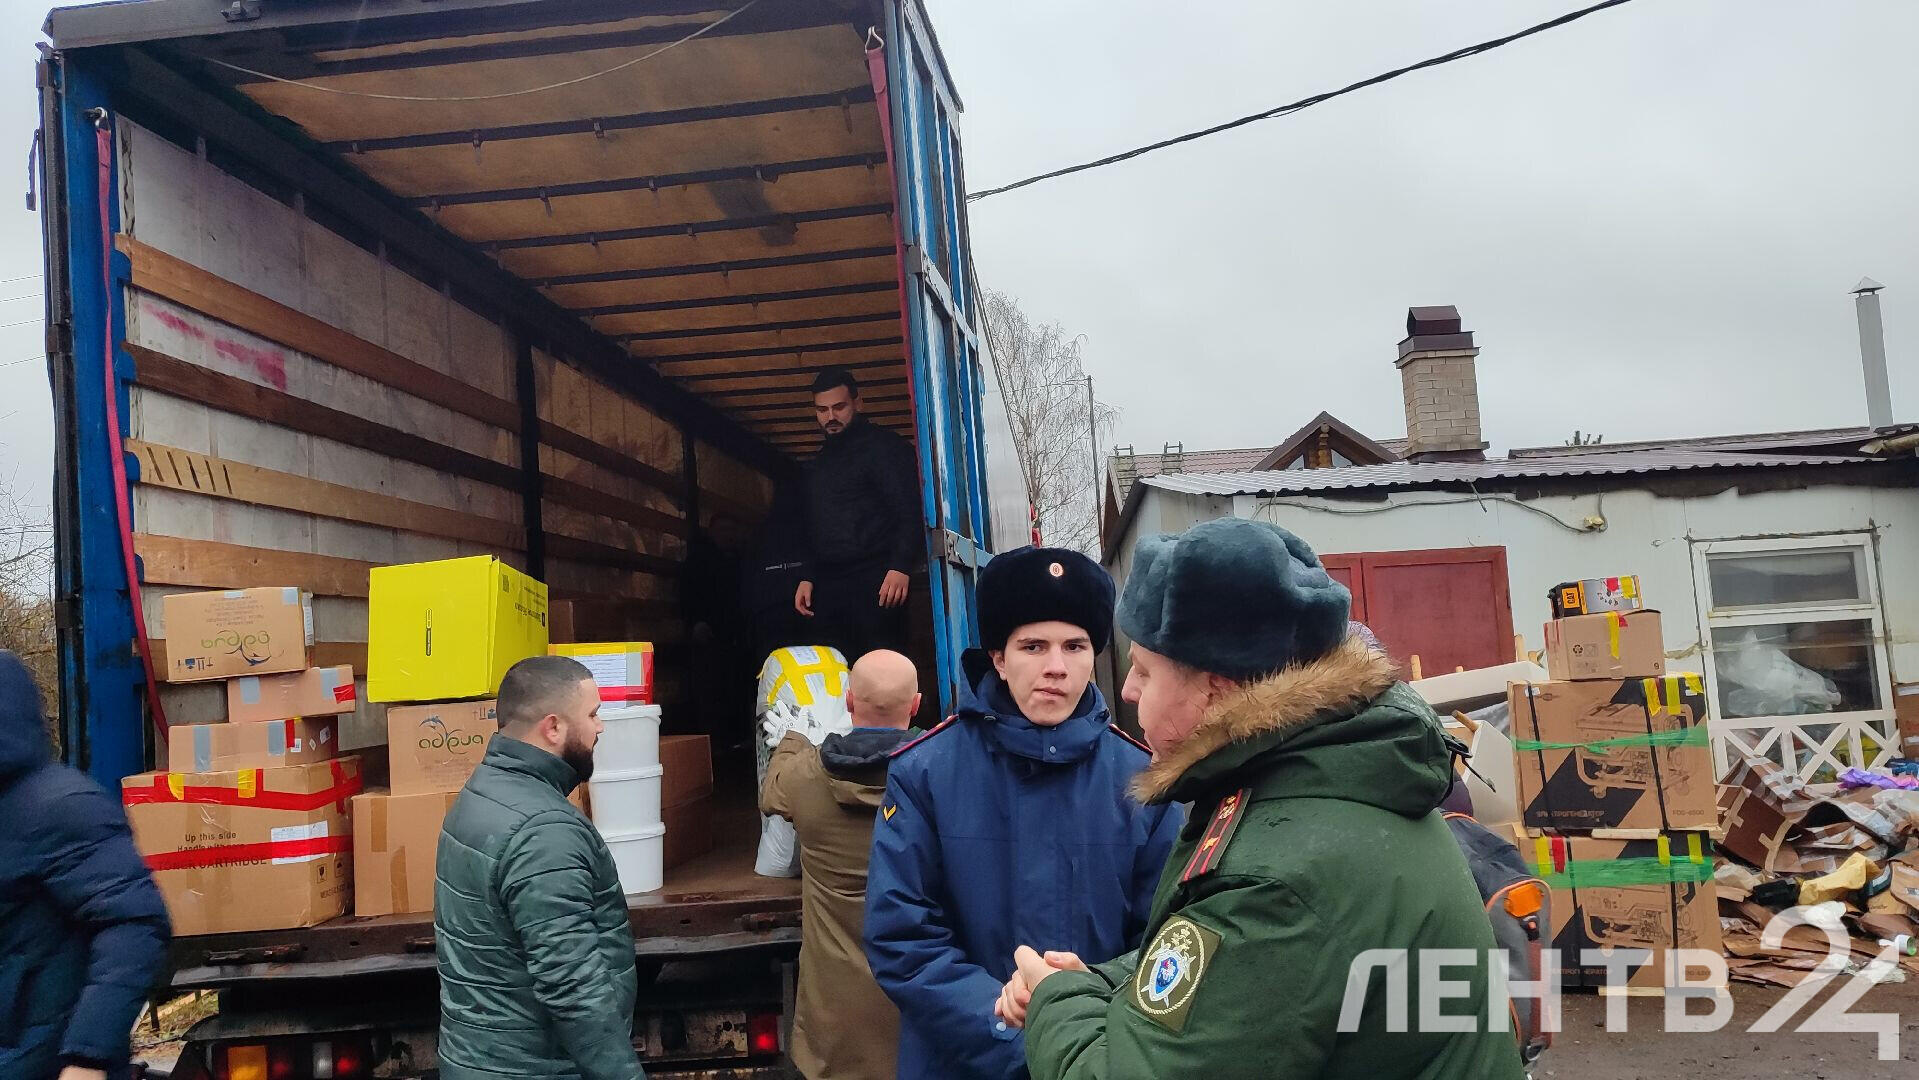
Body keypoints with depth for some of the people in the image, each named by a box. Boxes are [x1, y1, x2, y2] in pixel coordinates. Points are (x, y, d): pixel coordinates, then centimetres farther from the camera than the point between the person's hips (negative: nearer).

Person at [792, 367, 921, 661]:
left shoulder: (883, 447, -1)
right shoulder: (819, 463, 23)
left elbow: (910, 512, -10)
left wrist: (901, 567, -21)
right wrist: (807, 578, 17)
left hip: (874, 582, -7)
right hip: (828, 587, 7)